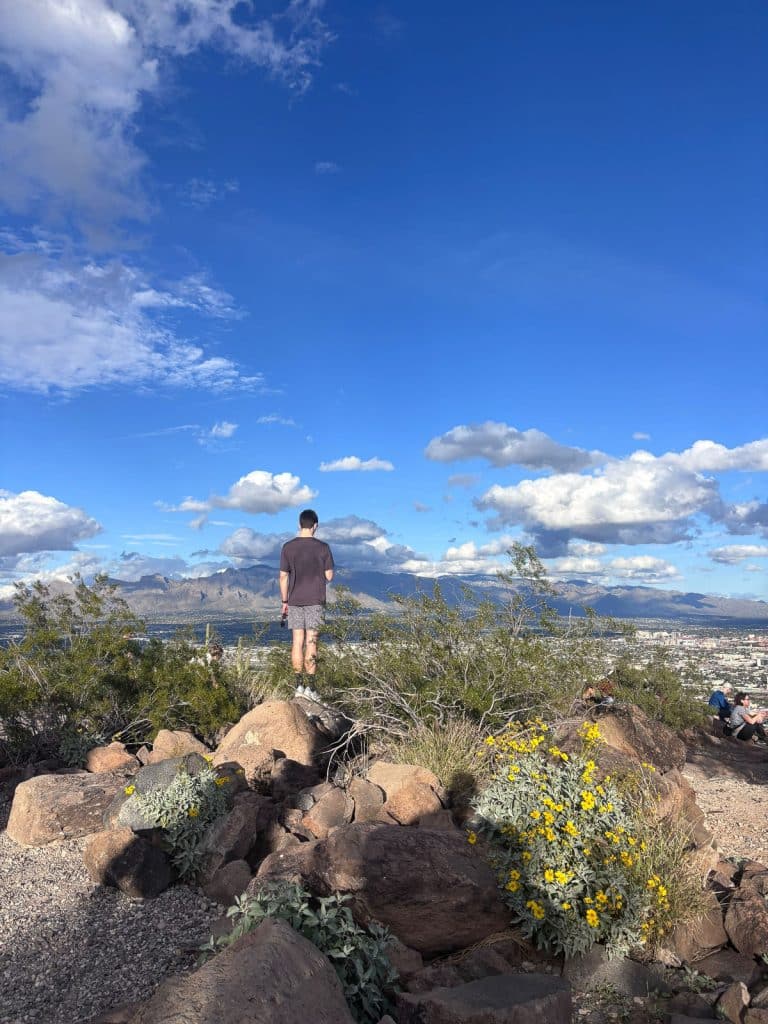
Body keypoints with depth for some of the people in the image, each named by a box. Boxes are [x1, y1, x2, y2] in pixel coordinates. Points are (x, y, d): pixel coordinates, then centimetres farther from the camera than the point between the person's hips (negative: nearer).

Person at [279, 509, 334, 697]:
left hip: (294, 601, 2)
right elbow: (329, 576, -1)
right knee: (311, 642, -1)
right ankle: (309, 687, -2)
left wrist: (284, 601, 9)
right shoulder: (322, 547, -4)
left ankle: (299, 685, 6)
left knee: (297, 641, 5)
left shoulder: (288, 547, 0)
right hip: (315, 600, -1)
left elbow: (283, 577, 1)